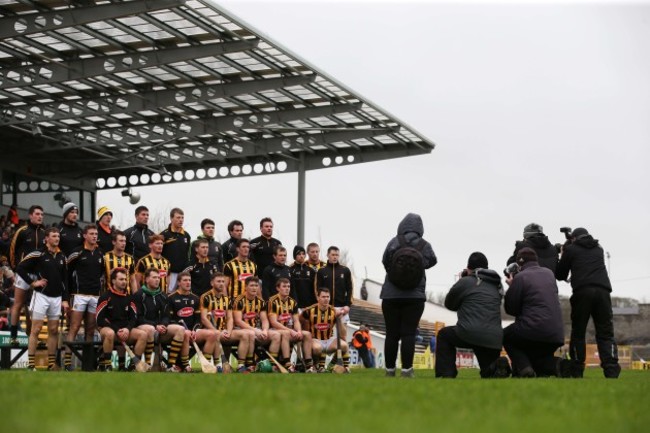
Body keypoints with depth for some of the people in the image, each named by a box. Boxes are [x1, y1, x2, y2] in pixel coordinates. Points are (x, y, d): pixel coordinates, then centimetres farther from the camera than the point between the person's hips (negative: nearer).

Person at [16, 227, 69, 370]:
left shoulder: (61, 257, 11)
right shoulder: (38, 254, -7)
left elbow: (65, 279, 14)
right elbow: (20, 268, -9)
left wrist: (65, 299, 8)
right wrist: (32, 282, -11)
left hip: (57, 297, 6)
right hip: (41, 295, -6)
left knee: (53, 330, 7)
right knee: (36, 329, -5)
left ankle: (52, 363, 13)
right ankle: (31, 364, -3)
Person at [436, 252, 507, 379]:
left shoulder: (465, 281, 4)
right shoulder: (497, 286, 20)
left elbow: (449, 304, 15)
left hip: (470, 334, -4)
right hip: (494, 339, 4)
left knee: (444, 335, 26)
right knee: (490, 374, 21)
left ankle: (446, 374, 11)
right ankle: (497, 367, -16)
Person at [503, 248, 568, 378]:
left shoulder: (520, 277, -4)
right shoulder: (549, 273, 15)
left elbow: (511, 309, 0)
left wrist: (511, 287, 13)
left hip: (533, 330, -6)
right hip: (556, 335, 6)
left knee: (506, 336, 25)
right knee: (538, 356, 31)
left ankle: (524, 368, -2)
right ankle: (555, 364, -4)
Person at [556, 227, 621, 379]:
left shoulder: (571, 249, 15)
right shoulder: (598, 249, 26)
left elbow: (560, 275, 19)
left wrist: (563, 257, 37)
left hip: (582, 291, -2)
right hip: (602, 290, 2)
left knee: (578, 333, 6)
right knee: (605, 333, 2)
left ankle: (577, 373, 2)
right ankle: (611, 370, -14)